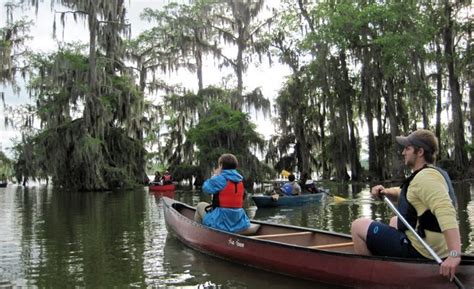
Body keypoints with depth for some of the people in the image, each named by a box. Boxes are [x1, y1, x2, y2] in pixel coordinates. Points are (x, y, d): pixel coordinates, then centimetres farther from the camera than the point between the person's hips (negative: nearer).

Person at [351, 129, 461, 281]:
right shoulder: (434, 172, 13)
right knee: (394, 221, 36)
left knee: (358, 225, -3)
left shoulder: (425, 177, -21)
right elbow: (404, 194, 25)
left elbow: (446, 213, -35)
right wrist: (386, 191, 3)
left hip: (419, 250, -10)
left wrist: (454, 254, -43)